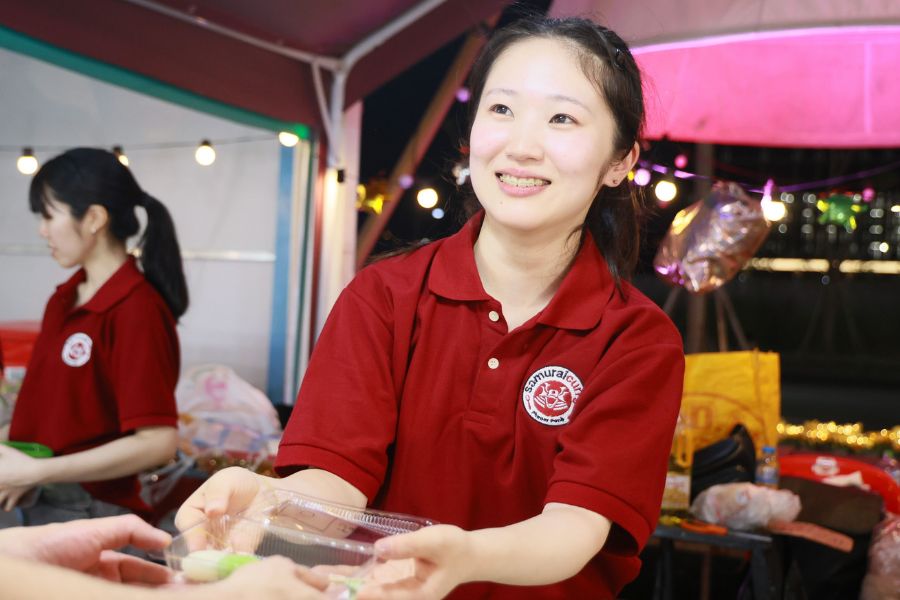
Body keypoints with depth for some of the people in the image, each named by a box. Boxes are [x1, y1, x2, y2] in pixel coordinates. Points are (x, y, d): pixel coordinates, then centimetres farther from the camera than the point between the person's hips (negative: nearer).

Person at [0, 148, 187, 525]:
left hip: (93, 510, -7)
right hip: (36, 505, 7)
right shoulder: (64, 300, 7)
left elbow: (158, 443, -22)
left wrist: (34, 472, -20)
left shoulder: (137, 311, -18)